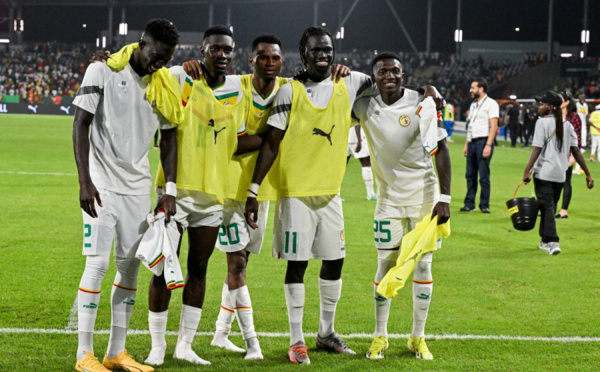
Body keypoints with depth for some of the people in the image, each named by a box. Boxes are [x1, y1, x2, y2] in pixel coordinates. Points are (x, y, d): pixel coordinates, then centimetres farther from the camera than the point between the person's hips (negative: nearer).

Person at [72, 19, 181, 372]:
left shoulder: (166, 84, 4)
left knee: (131, 265, 6)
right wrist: (85, 182, -17)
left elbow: (169, 138, 10)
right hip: (103, 183, -5)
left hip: (138, 185, 5)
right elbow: (81, 124, -10)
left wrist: (170, 192, 4)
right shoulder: (103, 71, -10)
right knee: (98, 263, -8)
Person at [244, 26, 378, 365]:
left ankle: (327, 332, 26)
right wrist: (254, 190, -10)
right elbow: (271, 143, -7)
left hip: (331, 191, 4)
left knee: (334, 261, 10)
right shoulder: (290, 92, -7)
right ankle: (297, 340, 6)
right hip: (296, 192, -4)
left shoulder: (349, 85, 3)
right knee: (297, 264, -2)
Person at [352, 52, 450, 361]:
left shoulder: (421, 104, -10)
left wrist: (444, 198, -13)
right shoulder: (365, 107, -3)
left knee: (423, 265, 2)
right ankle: (380, 336, 13)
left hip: (424, 196, -2)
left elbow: (441, 150, -7)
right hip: (390, 199, 2)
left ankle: (418, 337, 14)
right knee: (386, 265, 1)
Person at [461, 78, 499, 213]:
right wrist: (466, 145, 17)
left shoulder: (491, 103, -5)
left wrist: (488, 145, -19)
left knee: (484, 176, -6)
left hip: (483, 141, -8)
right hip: (472, 142, 8)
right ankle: (469, 204, 10)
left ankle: (484, 205, 0)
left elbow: (493, 126, -12)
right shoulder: (473, 104, 20)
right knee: (470, 175, 7)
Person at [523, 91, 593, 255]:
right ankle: (546, 240, 27)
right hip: (560, 174, 6)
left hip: (544, 172, -6)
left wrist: (527, 171, -19)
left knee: (547, 207, -6)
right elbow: (576, 151, 5)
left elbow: (537, 149, -16)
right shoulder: (567, 125, 9)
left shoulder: (542, 122, -8)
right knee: (550, 206, 18)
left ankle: (552, 242, -18)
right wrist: (588, 174, 6)